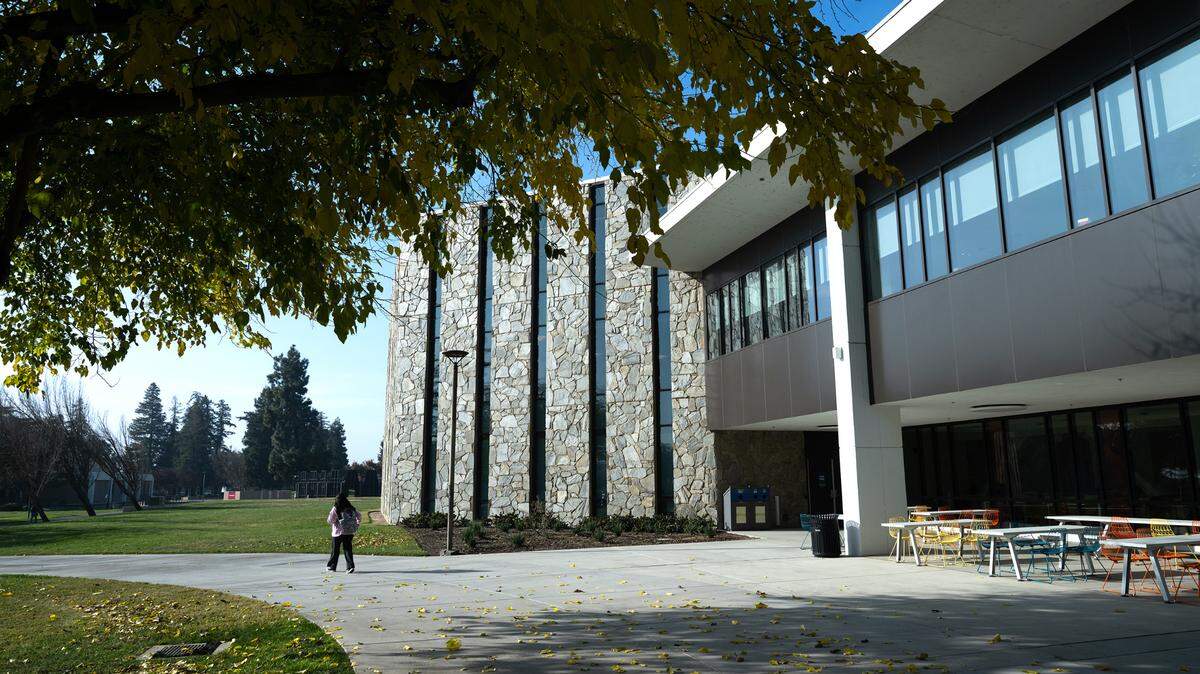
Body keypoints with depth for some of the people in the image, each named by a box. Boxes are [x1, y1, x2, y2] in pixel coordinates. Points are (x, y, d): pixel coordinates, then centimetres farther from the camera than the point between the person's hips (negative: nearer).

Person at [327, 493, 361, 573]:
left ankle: (332, 566, 24)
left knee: (335, 550, 12)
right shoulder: (351, 509, 5)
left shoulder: (335, 509, -8)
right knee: (348, 549, 5)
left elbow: (330, 520, -8)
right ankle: (350, 566, -8)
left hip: (338, 533, -3)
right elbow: (359, 516, 9)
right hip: (350, 532, 3)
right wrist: (356, 525, 17)